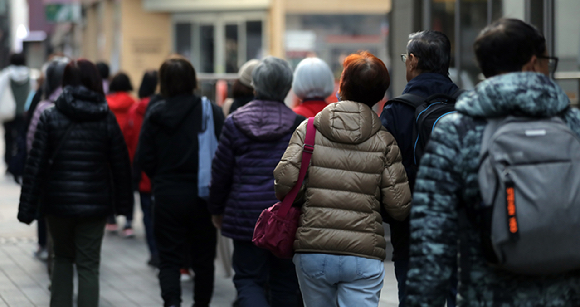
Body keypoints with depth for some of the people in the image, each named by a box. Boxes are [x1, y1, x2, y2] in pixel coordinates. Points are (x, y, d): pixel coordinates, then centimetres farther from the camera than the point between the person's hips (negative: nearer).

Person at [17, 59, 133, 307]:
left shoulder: (50, 116, -4)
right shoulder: (106, 118, -1)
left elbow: (36, 165, -6)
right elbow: (120, 164, 2)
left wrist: (28, 207, -3)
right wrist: (123, 202, 13)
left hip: (58, 202, 0)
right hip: (94, 203, 0)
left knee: (62, 258, 20)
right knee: (88, 266, 5)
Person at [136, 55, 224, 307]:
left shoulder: (155, 115, -4)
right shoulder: (213, 111, -8)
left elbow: (144, 160, -3)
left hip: (167, 195, 0)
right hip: (203, 195, 0)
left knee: (169, 258, 5)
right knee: (203, 258, 15)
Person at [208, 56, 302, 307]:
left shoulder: (234, 122, -3)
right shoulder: (298, 125, -3)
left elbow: (221, 172, 2)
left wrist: (217, 210, 15)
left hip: (246, 213, -1)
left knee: (248, 279, 5)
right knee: (285, 282, 12)